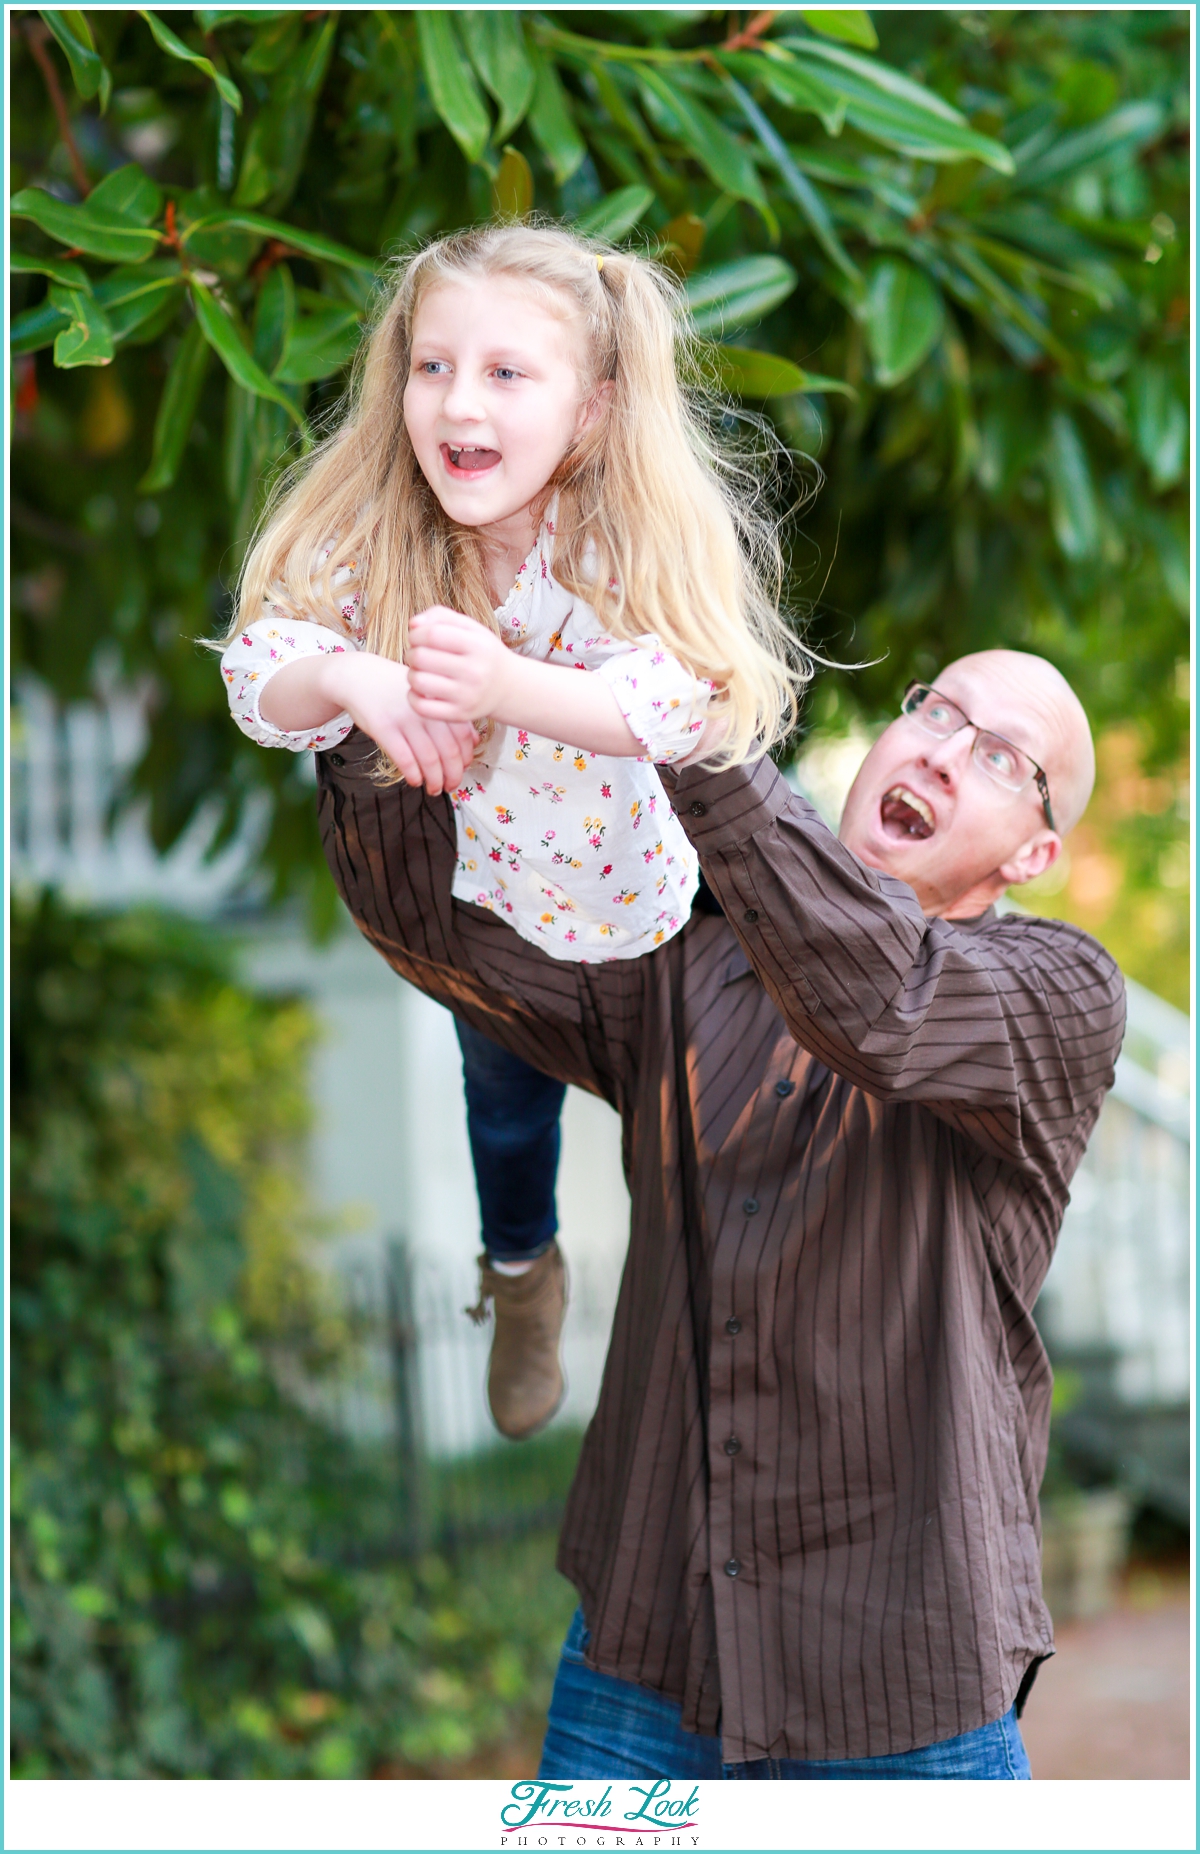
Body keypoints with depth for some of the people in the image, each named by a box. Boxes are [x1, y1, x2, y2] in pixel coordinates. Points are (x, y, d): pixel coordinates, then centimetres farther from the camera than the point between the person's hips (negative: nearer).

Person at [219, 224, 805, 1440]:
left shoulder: (635, 539, -33)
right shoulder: (372, 538, -25)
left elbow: (677, 700, -45)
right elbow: (258, 672, -28)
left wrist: (503, 682, -63)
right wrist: (345, 677, -52)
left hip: (628, 887, -3)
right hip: (477, 885, 3)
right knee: (504, 1097, 28)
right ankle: (522, 1276, 58)